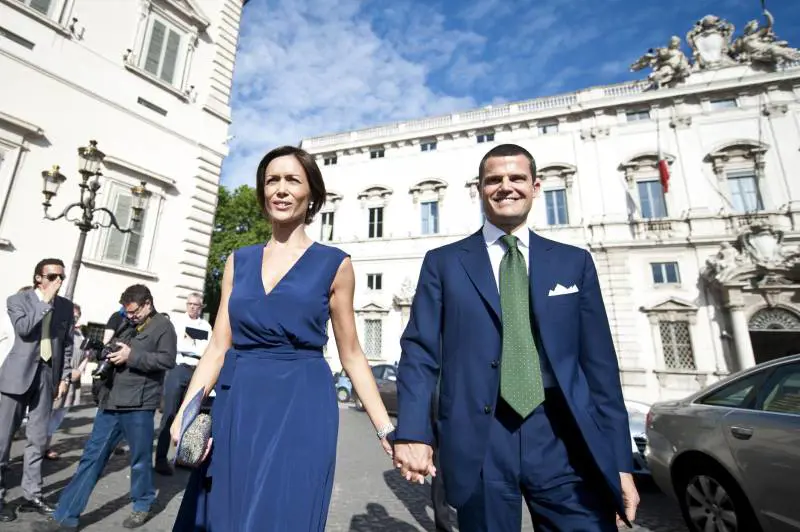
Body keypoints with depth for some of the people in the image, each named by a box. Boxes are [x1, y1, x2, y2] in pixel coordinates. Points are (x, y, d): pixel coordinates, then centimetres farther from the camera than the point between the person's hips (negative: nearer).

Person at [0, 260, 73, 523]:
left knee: (38, 439, 8)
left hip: (47, 375, 3)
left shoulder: (66, 306, 7)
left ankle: (31, 495, 18)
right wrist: (46, 301, -19)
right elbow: (23, 329, -21)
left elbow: (67, 344, 9)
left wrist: (64, 377, 5)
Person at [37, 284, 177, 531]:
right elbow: (115, 352, 25)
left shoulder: (163, 326, -6)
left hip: (138, 405, -6)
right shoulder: (127, 325, 16)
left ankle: (143, 506, 28)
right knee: (92, 456, 9)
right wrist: (103, 353, 3)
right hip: (111, 402, 6)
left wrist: (131, 356, -19)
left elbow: (167, 359, -16)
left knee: (140, 459, 8)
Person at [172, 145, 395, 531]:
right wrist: (186, 411, -5)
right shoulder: (239, 261, 9)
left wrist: (386, 428, -2)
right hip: (237, 406, 4)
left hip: (301, 407, -3)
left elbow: (351, 355, 1)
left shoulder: (334, 264, -1)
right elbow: (219, 347, 8)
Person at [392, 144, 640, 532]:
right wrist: (412, 433, -12)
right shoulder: (443, 263, 4)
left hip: (566, 439, 2)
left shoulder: (574, 262, 9)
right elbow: (420, 352, -1)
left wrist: (620, 460, 6)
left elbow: (599, 363, 7)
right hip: (479, 440, -1)